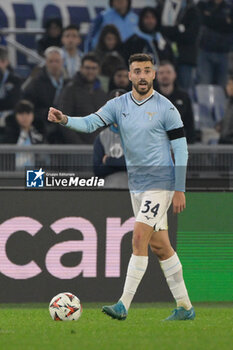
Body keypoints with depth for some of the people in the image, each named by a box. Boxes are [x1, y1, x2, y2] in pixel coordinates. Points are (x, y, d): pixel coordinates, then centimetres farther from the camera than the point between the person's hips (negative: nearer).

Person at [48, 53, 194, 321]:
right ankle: (184, 307, 17)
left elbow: (181, 150, -5)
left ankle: (124, 305, -17)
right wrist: (65, 120, -28)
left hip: (160, 183, -6)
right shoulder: (119, 105, 6)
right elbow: (91, 123, -7)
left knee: (139, 238, -16)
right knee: (159, 246, 9)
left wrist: (179, 189, -9)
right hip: (136, 185, 6)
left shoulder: (166, 109, -7)